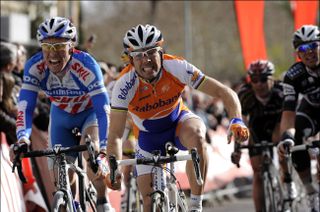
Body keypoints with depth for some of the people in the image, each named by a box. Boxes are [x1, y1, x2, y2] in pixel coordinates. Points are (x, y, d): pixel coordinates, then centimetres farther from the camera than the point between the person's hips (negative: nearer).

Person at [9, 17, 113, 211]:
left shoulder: (86, 65, -36)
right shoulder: (34, 67, -28)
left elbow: (103, 110, -39)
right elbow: (25, 107, -31)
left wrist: (102, 151, -50)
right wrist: (22, 139, -50)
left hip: (91, 112, -3)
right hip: (62, 117, 3)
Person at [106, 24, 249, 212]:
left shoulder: (177, 67, -30)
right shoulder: (125, 84, -30)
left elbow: (225, 93, -28)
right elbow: (115, 136, -27)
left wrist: (237, 121, -46)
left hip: (179, 120, -1)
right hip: (149, 135, 1)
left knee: (196, 135, -37)